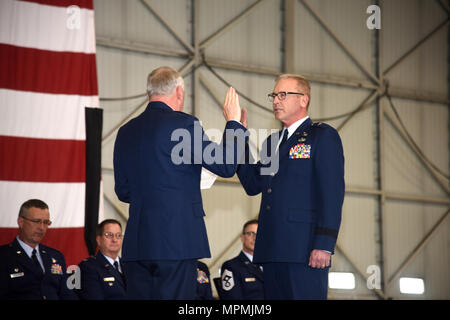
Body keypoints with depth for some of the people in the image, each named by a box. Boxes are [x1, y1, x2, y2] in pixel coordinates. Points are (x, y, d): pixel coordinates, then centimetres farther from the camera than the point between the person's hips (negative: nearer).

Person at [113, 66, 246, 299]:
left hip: (136, 243, 6)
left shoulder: (126, 132, 12)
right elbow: (225, 166, -6)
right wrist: (233, 122, 6)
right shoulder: (182, 124, -8)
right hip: (176, 240, -6)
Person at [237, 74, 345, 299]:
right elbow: (253, 185, 14)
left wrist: (324, 245, -18)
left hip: (304, 248, -7)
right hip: (272, 250, 7)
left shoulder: (323, 136, 0)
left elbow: (332, 192, -9)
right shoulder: (272, 142, 23)